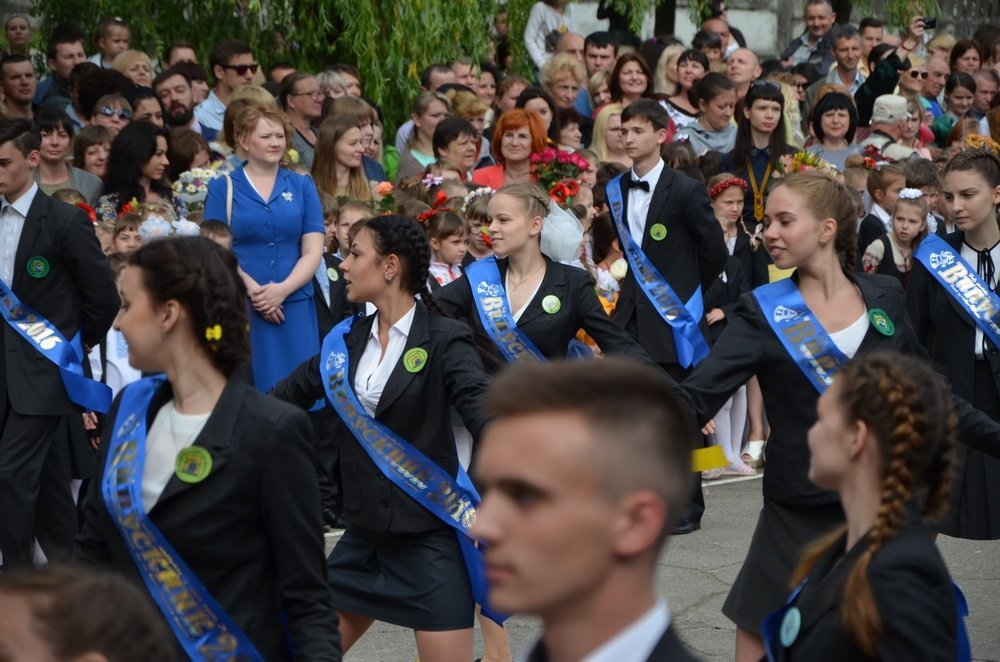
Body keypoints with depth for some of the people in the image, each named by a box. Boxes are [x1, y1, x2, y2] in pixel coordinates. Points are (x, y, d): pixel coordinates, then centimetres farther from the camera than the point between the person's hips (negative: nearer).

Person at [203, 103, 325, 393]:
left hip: (295, 305, 2)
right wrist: (253, 290, -15)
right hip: (241, 307, -2)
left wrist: (283, 289, -12)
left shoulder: (302, 186, 10)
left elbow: (313, 251, 4)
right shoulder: (223, 188, 5)